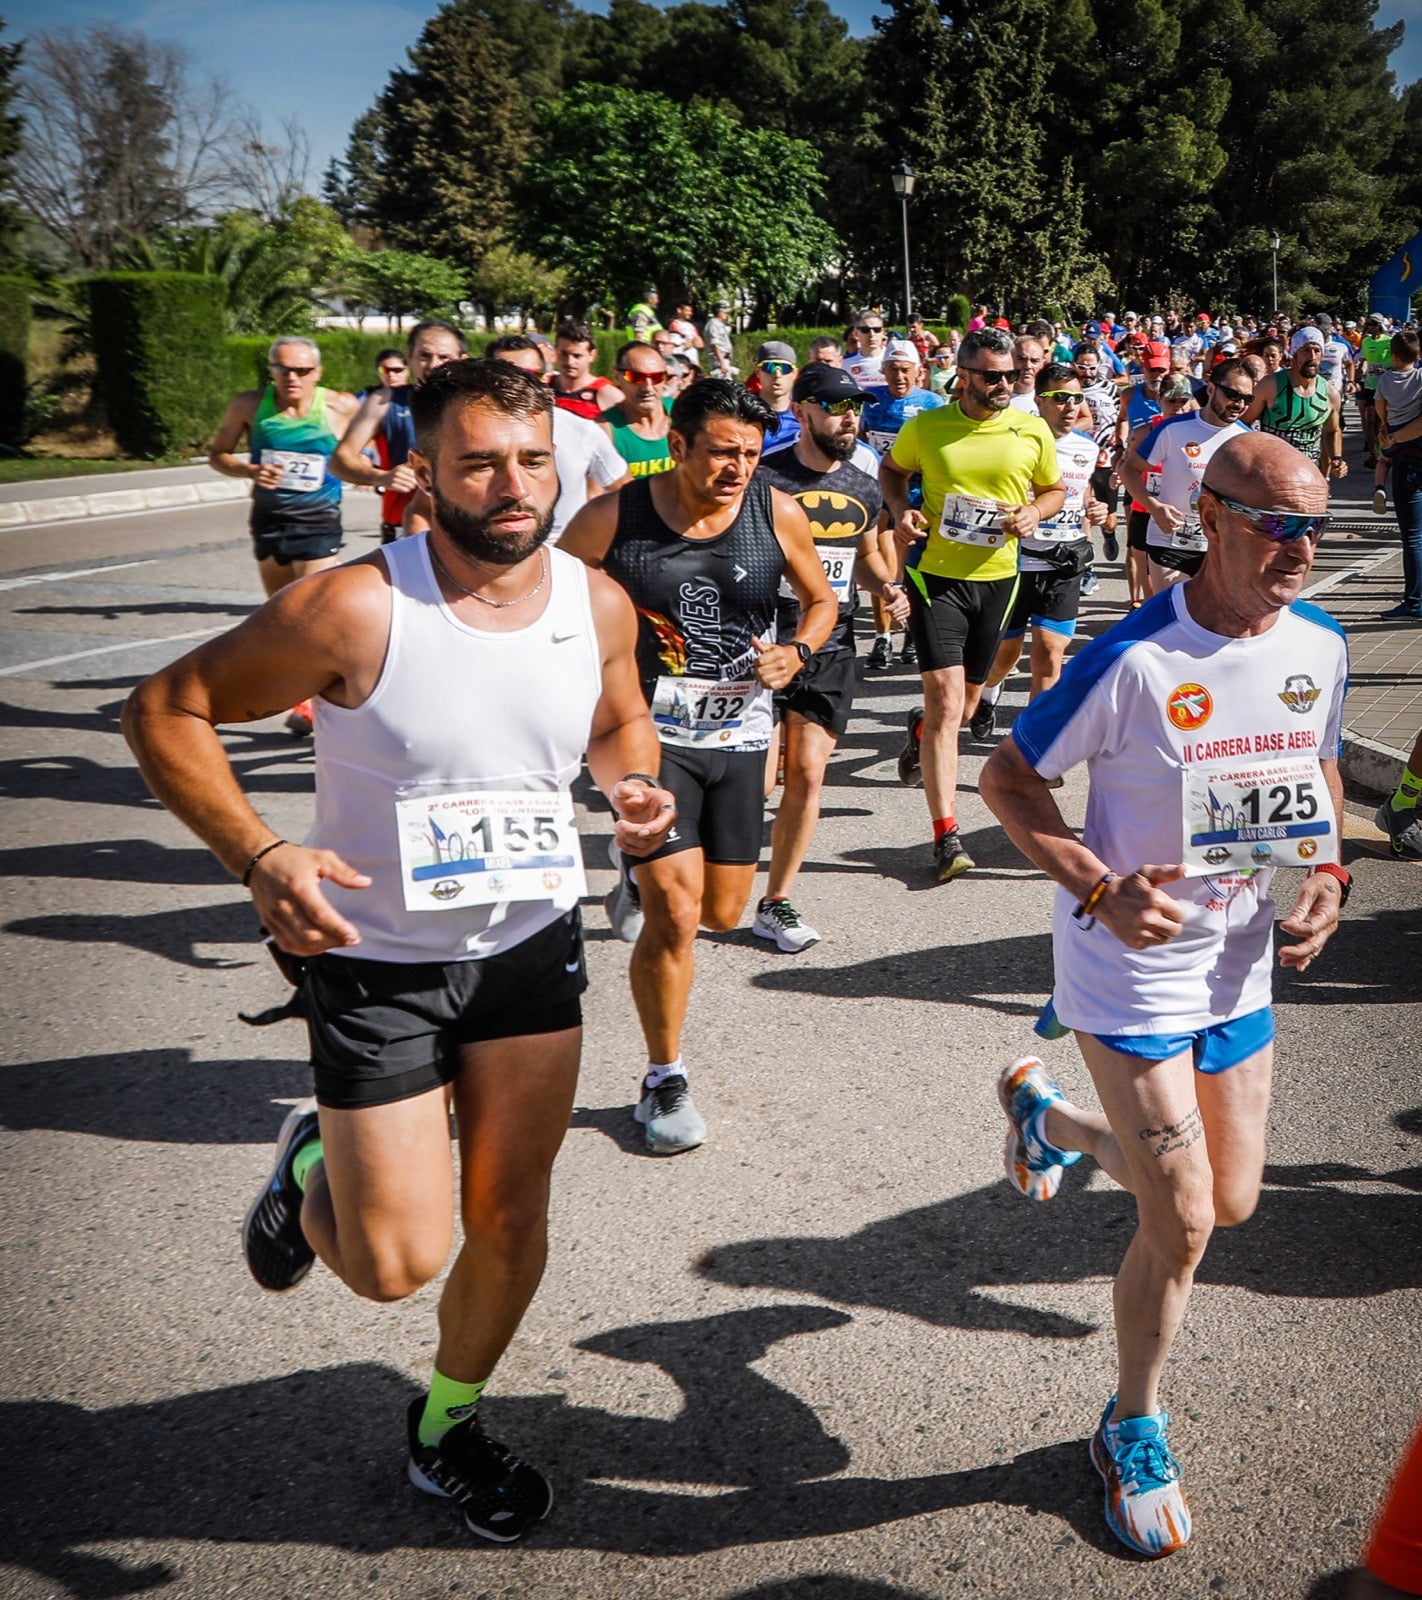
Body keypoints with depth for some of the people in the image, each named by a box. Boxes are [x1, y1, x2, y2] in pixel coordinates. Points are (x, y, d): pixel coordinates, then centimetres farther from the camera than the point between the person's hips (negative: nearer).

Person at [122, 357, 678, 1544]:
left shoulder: (599, 603, -7)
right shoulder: (355, 609, -23)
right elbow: (168, 708, -16)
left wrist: (635, 786, -9)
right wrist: (258, 855, -29)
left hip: (532, 947, 4)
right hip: (375, 960, -4)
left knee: (509, 1221, 12)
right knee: (397, 1261, -1)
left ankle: (447, 1426, 40)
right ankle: (312, 1169, 36)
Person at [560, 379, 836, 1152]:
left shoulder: (778, 515, -4)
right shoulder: (610, 519, -11)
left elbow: (822, 601, 11)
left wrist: (795, 652, -9)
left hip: (739, 734, 4)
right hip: (649, 732, -4)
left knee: (723, 910, 13)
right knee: (675, 916, -11)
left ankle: (641, 885, 50)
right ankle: (665, 1082, 10)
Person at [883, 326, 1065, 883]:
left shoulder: (1033, 431, 0)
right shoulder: (925, 427, -4)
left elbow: (1055, 490, 14)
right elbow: (891, 470, 15)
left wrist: (1034, 513, -8)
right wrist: (900, 510, -5)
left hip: (997, 576, 3)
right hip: (936, 574, -3)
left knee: (966, 701, 17)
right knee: (946, 699, -14)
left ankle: (920, 729, 55)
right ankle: (946, 835, -11)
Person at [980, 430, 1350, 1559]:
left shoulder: (1320, 645, -4)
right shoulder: (1134, 661, -23)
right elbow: (1008, 776, -14)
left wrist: (1328, 878, -3)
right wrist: (1101, 890, -25)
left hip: (1243, 966, 6)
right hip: (1135, 969, -6)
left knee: (1231, 1203, 17)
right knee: (1181, 1226, -2)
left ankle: (1050, 1117, 44)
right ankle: (1135, 1429, 26)